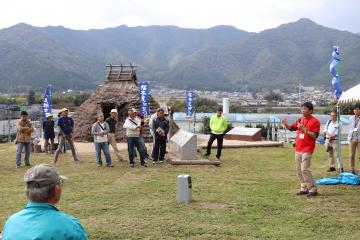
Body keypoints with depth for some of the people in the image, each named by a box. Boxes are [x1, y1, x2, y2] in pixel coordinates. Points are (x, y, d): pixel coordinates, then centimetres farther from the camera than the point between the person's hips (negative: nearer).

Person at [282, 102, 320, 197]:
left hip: (307, 150, -8)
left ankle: (313, 189, -6)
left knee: (305, 169, -14)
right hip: (298, 149, 8)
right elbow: (291, 128, 19)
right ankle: (304, 188, 20)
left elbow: (314, 136, -16)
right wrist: (286, 124, -3)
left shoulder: (315, 121, -10)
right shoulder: (300, 120, 12)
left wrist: (304, 128, -22)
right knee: (299, 170, 10)